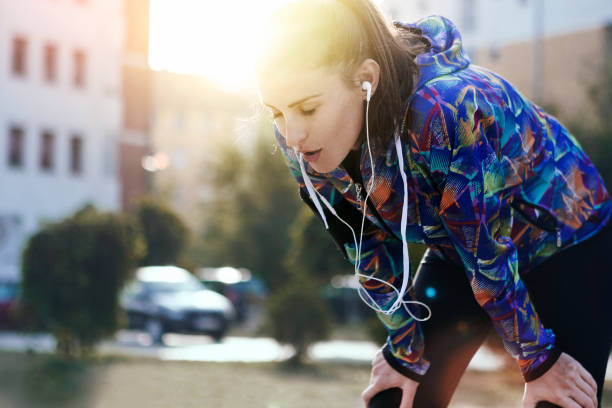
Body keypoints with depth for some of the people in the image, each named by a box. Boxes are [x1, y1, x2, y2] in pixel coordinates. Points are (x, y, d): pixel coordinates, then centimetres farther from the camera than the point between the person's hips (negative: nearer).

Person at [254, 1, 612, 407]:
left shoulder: (444, 112, -39)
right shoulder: (299, 141, -20)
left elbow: (490, 256, -28)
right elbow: (368, 249, -7)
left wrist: (539, 360, -16)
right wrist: (406, 351, 0)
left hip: (565, 245, -5)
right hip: (458, 253, 5)